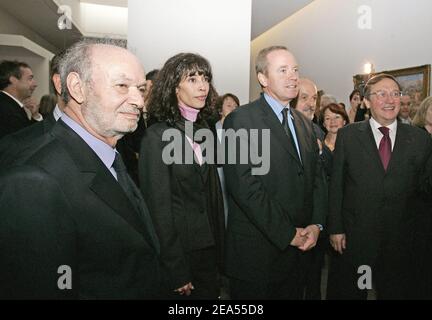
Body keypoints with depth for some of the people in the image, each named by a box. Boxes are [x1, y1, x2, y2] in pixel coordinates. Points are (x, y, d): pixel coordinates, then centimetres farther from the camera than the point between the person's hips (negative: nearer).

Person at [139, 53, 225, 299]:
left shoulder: (205, 130, 5)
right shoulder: (157, 135, -15)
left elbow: (214, 193, 10)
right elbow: (158, 206, -15)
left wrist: (220, 249, 9)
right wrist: (176, 272, -14)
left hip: (209, 246, 6)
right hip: (179, 249, -6)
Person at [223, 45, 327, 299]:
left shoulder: (305, 124, 12)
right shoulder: (240, 120, -12)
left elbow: (317, 178, 12)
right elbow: (244, 186, -19)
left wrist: (316, 224, -3)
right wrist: (287, 233, -16)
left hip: (299, 247, 7)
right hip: (256, 250, -6)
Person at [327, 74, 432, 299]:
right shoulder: (347, 135, -2)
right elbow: (336, 184, -3)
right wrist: (335, 228, -5)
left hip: (401, 241, 2)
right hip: (353, 237, -1)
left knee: (396, 292, 18)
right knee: (348, 292, 14)